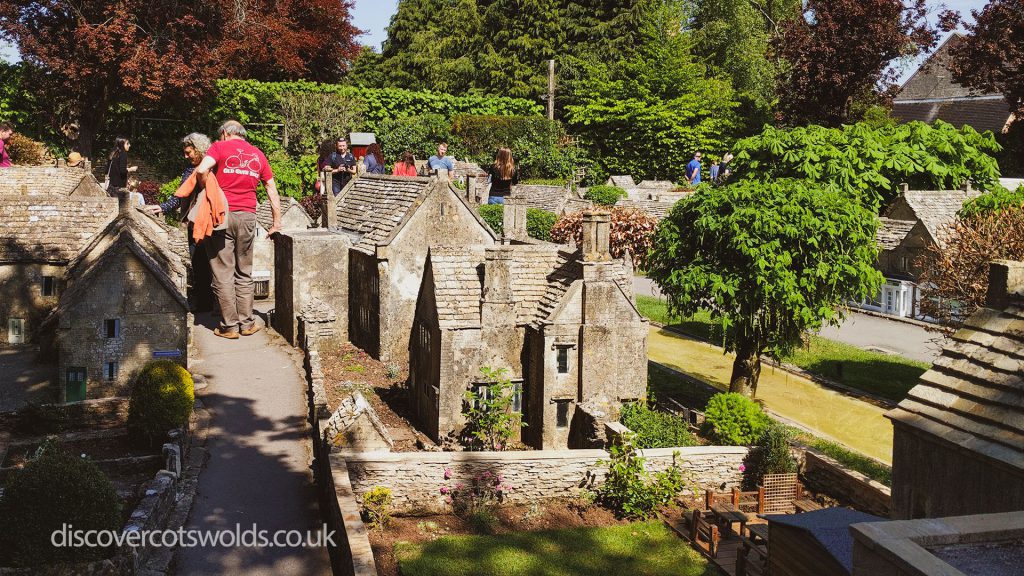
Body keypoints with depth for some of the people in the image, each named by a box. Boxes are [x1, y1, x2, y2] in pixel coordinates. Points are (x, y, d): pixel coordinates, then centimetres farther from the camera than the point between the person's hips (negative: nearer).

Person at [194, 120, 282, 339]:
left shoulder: (220, 147, 1)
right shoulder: (258, 154, 13)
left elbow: (202, 170, -18)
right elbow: (272, 191, 14)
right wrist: (277, 223, 17)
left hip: (222, 214, -3)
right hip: (248, 216, 4)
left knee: (223, 272, 2)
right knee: (244, 273, 14)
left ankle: (229, 326, 4)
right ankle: (246, 323, 15)